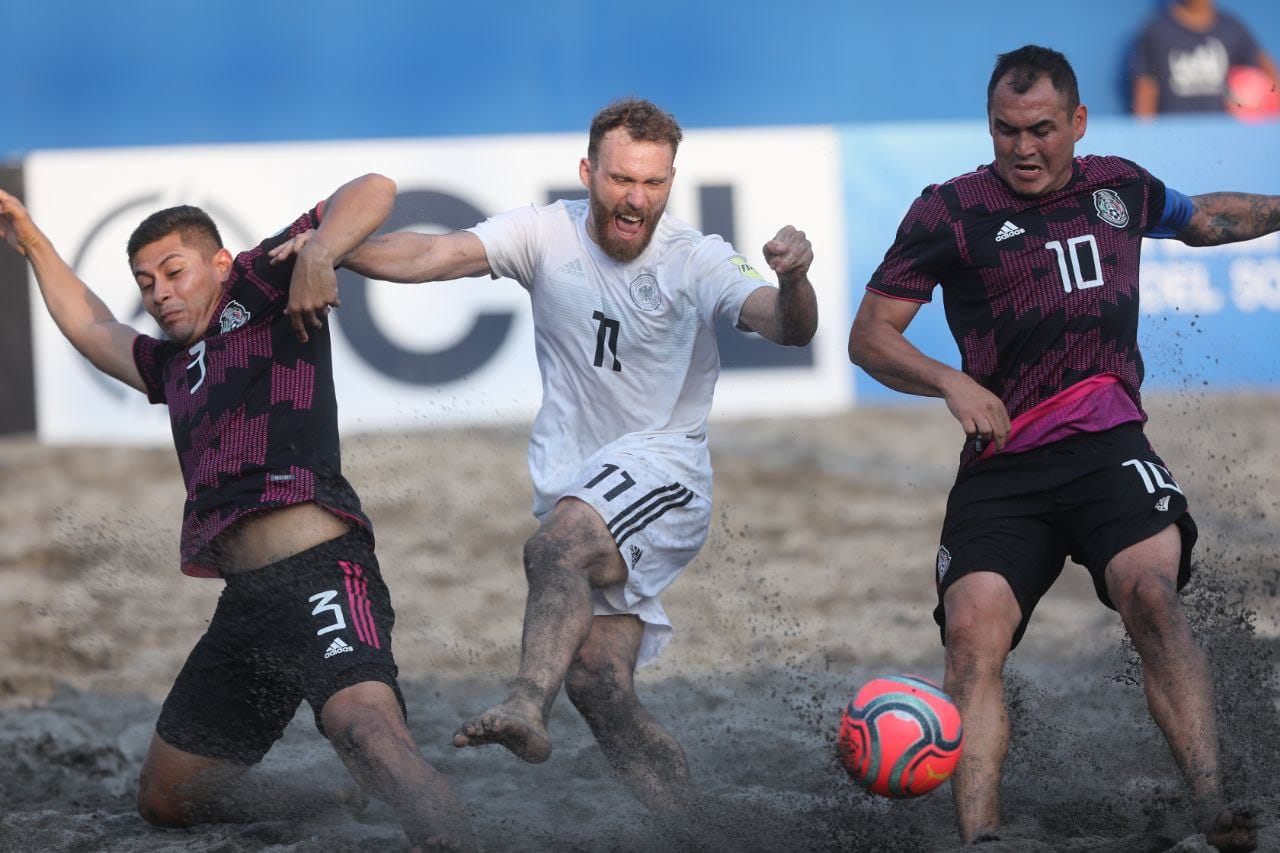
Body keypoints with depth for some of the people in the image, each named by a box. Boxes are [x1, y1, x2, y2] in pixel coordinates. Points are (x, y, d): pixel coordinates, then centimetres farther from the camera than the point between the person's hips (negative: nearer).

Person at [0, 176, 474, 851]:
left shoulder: (259, 287, 7)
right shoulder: (172, 363, 27)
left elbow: (371, 192, 1)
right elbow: (94, 330, 47)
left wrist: (316, 252, -16)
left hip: (316, 570, -9)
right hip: (244, 604, 9)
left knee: (365, 726, -37)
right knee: (165, 799, 15)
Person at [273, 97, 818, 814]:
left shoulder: (697, 261, -7)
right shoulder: (548, 235, 0)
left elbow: (789, 329, -20)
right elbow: (436, 255, -11)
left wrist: (793, 279, -44)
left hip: (664, 467, -4)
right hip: (577, 495, 4)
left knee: (558, 542, -34)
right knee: (596, 679, -6)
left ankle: (527, 706, -53)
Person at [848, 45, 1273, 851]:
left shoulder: (1122, 187, 16)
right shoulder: (952, 210, 6)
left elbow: (1203, 218, 40)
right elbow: (870, 336, 6)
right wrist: (951, 382, -9)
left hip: (1108, 443, 0)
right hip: (1003, 463, 0)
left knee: (1151, 593, -27)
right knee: (973, 635, -21)